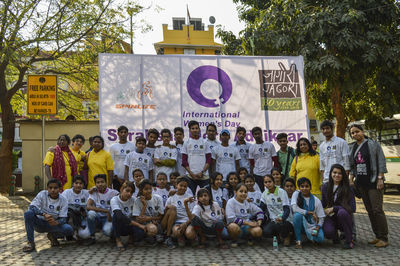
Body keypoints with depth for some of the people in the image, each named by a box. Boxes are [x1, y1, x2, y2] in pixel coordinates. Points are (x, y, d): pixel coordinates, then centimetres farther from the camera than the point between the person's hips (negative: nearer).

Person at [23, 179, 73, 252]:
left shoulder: (63, 200, -10)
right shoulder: (42, 194, -12)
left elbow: (63, 218, -14)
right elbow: (31, 207, -25)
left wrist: (56, 222, -38)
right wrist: (44, 214, -40)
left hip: (53, 224, 0)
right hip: (40, 223, 0)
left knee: (69, 230, -27)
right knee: (28, 213, -30)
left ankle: (52, 236, 7)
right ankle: (30, 243, -20)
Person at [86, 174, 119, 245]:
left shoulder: (113, 192, -5)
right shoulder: (94, 193, -5)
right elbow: (88, 207, -20)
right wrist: (106, 211, -29)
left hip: (109, 218, -2)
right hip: (97, 218, 2)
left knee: (107, 230, -35)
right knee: (91, 213, -32)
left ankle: (113, 234, 4)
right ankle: (92, 237, -13)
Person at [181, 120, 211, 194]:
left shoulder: (204, 143, 8)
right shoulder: (186, 143, 7)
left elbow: (208, 160, 4)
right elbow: (184, 161, 3)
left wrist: (202, 172, -8)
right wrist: (191, 173, -8)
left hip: (203, 175, 1)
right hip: (190, 176, 0)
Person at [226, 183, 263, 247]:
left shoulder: (248, 202, 8)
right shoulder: (231, 202, -8)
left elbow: (259, 211, 16)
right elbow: (231, 219, -18)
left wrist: (259, 222, -5)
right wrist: (248, 222, -20)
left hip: (247, 228, 4)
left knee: (258, 231, -27)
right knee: (233, 226, -39)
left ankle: (249, 237, 8)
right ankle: (234, 240, -6)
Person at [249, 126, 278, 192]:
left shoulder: (269, 145, 3)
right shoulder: (252, 148, 5)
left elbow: (275, 160, 5)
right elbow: (251, 164, 8)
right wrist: (251, 176, 2)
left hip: (269, 174, 0)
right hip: (257, 174, 1)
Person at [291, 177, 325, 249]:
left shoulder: (316, 200, -4)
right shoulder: (296, 194, -7)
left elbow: (321, 218, -2)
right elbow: (294, 209, -22)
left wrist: (318, 227, -21)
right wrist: (310, 213, -21)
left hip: (312, 225, 1)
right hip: (300, 224, -1)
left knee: (320, 238, -27)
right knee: (298, 215, -34)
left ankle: (309, 235, 12)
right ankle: (298, 241, -18)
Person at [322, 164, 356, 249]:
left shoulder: (347, 189, -8)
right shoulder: (326, 187, 1)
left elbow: (352, 208, -14)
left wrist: (333, 208, -17)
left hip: (343, 217, -1)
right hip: (331, 217, 1)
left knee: (342, 212, -37)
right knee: (328, 232, -32)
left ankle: (349, 240, -17)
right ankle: (335, 235, 9)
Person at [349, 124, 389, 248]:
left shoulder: (373, 144, -3)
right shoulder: (353, 148, 14)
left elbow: (381, 162, -7)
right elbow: (352, 166, 18)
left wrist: (380, 178, -14)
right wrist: (351, 179, 8)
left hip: (373, 182, -6)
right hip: (361, 183, 6)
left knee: (377, 210, -9)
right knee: (369, 210, 8)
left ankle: (384, 238, -3)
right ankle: (377, 236, 16)